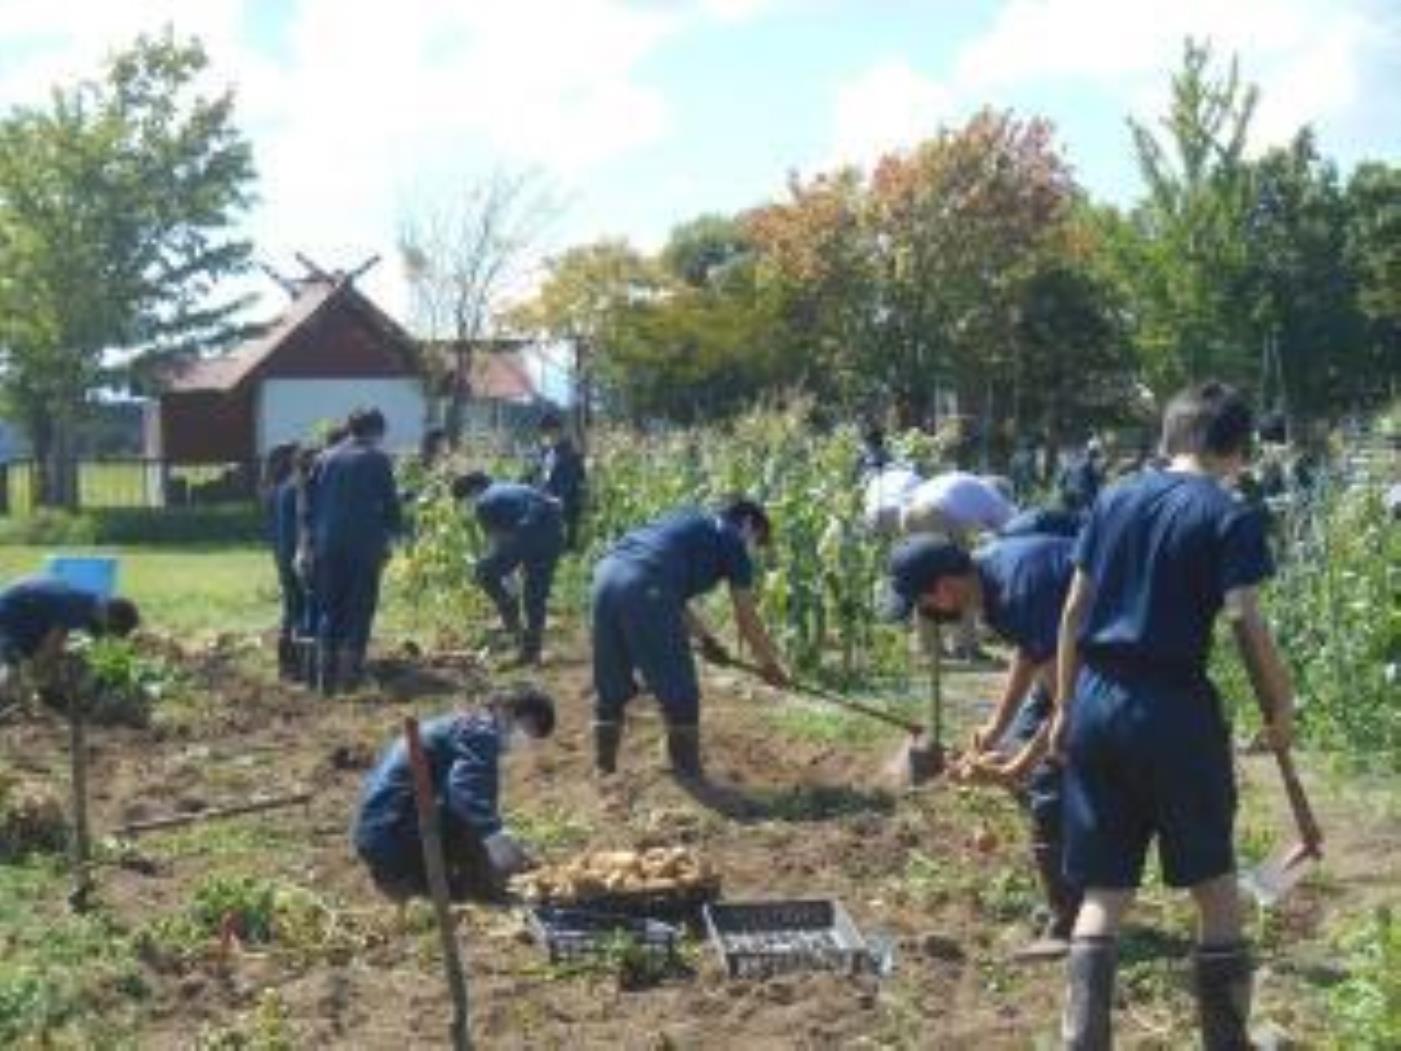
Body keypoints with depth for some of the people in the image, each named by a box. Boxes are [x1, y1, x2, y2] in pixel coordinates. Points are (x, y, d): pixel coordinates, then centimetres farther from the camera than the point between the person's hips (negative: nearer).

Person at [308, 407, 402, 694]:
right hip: (364, 545, -4)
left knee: (330, 609, 10)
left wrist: (313, 540, 15)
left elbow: (312, 504, 11)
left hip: (328, 545, 4)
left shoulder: (325, 458, 10)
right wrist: (388, 536, 10)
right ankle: (350, 673, 0)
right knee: (360, 609, 3)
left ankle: (327, 678, 10)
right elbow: (390, 504, -3)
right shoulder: (377, 459, -3)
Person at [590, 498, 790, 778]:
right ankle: (688, 774, 14)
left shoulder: (692, 524, 34)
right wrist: (771, 665, 30)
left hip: (607, 573, 7)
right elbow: (747, 619, 18)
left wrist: (705, 638, 44)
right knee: (679, 692, 7)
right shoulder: (732, 540, 15)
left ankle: (604, 767, 26)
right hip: (643, 588, -7)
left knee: (610, 686, 20)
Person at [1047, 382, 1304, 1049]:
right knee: (1214, 886, 12)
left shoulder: (1114, 500, 9)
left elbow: (1074, 611, 10)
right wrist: (1280, 710, 0)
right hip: (1173, 708, -4)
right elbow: (1246, 626, -12)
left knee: (1103, 894, 9)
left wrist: (1065, 707, 16)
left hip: (1097, 705, 4)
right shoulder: (1230, 516, -5)